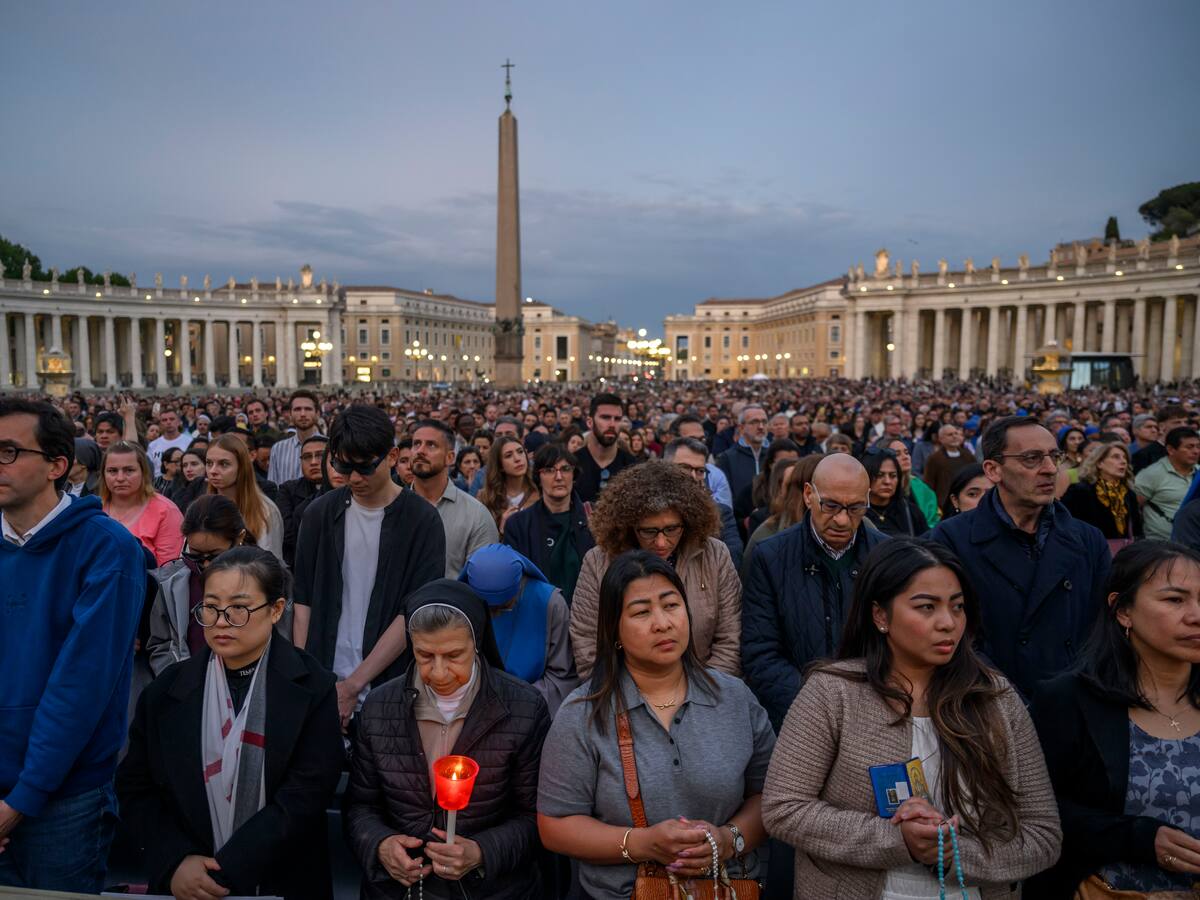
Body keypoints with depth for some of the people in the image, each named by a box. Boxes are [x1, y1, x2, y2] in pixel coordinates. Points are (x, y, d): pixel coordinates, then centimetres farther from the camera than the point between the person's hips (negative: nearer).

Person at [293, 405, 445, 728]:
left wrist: (354, 684, -14)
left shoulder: (422, 520, -8)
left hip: (389, 687, -2)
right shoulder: (320, 513, 3)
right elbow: (304, 601, 6)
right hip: (323, 684, 3)